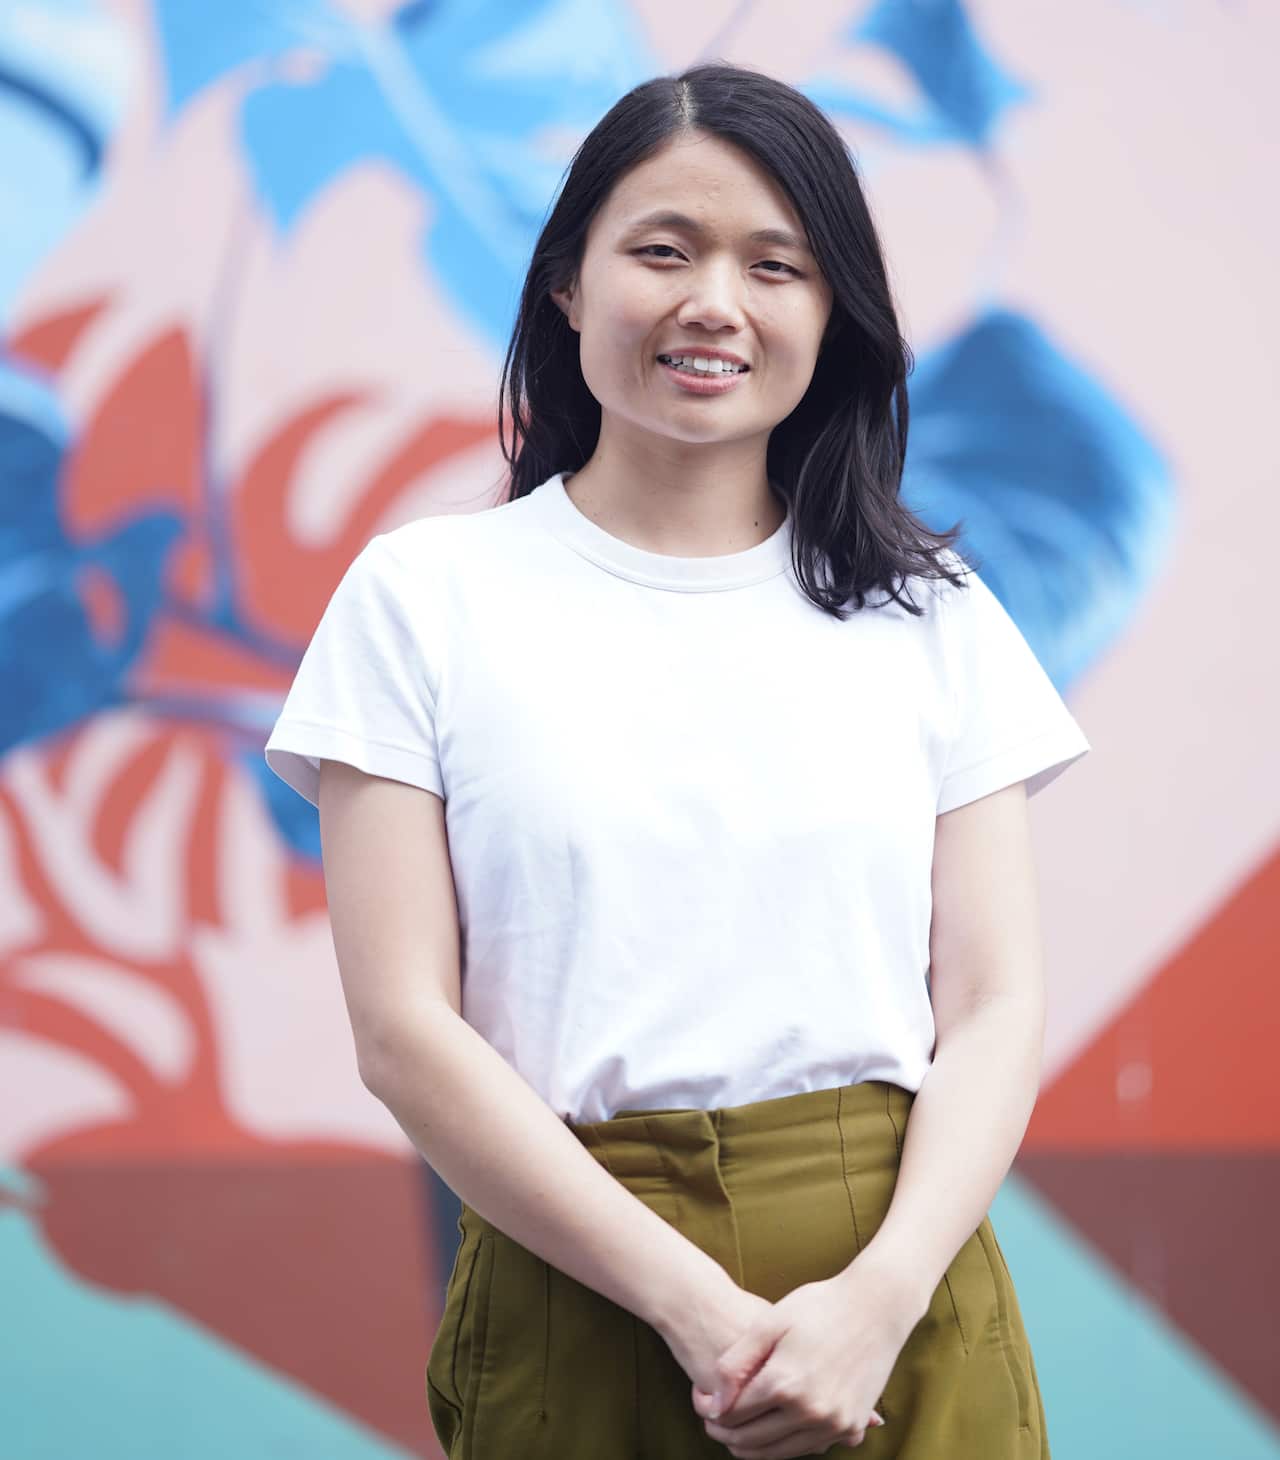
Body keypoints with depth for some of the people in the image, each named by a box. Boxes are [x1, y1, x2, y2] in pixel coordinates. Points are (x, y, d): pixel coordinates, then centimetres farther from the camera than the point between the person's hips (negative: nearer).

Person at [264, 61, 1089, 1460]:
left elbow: (996, 1005, 2)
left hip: (900, 1315, 2)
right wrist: (693, 1304, -15)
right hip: (580, 1301, -1)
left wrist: (882, 1297, -15)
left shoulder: (929, 614, 7)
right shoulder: (425, 596, 1)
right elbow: (403, 1027, -6)